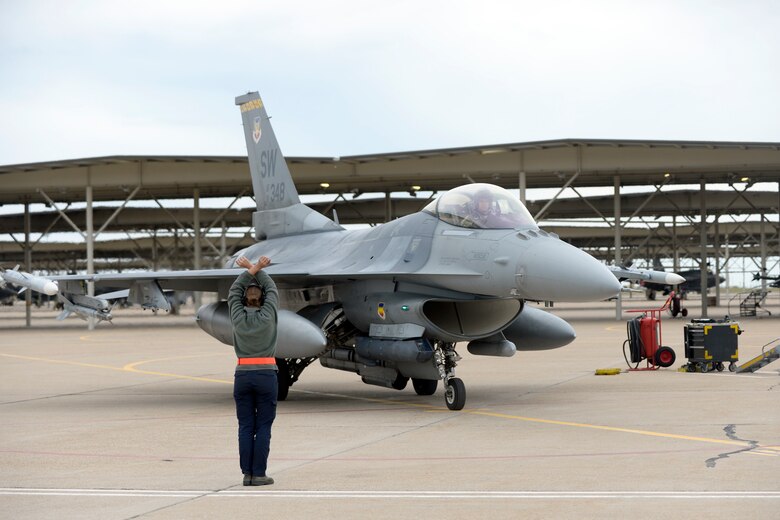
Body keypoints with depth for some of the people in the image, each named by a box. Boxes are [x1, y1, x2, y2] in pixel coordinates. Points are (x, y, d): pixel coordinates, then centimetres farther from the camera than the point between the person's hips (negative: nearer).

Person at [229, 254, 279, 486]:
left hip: (243, 375, 2)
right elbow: (272, 290, 9)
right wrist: (256, 269, 15)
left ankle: (247, 473, 4)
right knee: (263, 427, 1)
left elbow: (233, 291, 14)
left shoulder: (238, 317, -2)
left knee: (245, 426, 6)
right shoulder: (268, 316, -6)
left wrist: (250, 271, 12)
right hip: (266, 375, -2)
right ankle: (259, 474, -2)